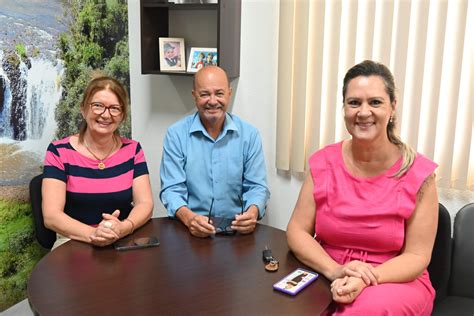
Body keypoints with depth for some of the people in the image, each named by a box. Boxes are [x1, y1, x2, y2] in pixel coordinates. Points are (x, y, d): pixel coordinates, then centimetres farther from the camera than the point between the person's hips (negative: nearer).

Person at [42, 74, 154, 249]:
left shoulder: (132, 149, 3)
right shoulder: (59, 151, -4)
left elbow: (145, 203, -3)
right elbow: (51, 215, -11)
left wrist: (123, 228, -23)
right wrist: (92, 234, -27)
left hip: (124, 242, 1)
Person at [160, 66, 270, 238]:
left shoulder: (249, 134, 3)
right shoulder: (176, 134, -1)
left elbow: (256, 186, 4)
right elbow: (172, 189, -4)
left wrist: (252, 212, -18)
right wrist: (188, 217, -24)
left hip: (235, 229, 1)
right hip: (189, 230, -1)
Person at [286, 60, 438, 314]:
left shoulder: (418, 173, -10)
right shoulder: (323, 163, -3)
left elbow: (417, 256, -8)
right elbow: (297, 231, -4)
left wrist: (365, 280, -25)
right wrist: (334, 271, -21)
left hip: (396, 282, -3)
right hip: (326, 279, 3)